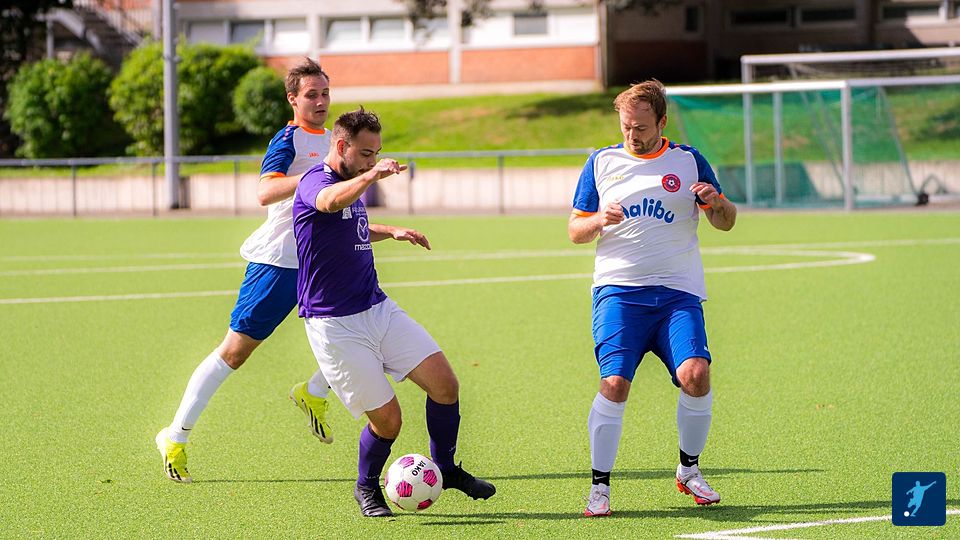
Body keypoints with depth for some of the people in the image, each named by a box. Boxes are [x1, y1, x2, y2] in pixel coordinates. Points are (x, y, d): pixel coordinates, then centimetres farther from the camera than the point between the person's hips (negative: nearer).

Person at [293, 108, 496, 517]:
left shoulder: (352, 185, 15)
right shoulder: (315, 182, -14)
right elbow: (331, 202, -41)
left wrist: (391, 232, 22)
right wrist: (372, 176, -60)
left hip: (378, 310, 8)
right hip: (335, 325, -8)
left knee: (444, 383, -4)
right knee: (386, 419, -8)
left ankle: (445, 469, 16)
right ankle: (366, 488, 19)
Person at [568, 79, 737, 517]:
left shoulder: (688, 161, 10)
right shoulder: (601, 162, 11)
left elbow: (726, 223, 15)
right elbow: (575, 231, 14)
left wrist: (717, 203, -8)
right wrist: (600, 220, -9)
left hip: (678, 292, 0)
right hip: (618, 291, 0)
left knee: (695, 375, -19)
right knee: (614, 384, -17)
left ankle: (688, 470, 5)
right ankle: (600, 486, -5)